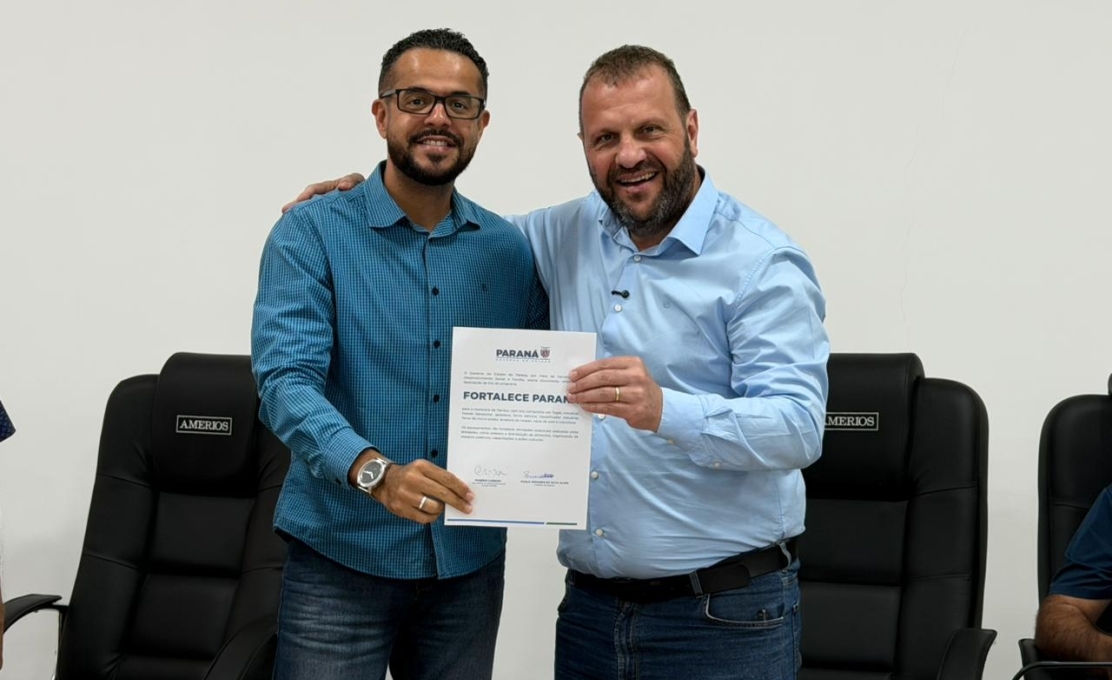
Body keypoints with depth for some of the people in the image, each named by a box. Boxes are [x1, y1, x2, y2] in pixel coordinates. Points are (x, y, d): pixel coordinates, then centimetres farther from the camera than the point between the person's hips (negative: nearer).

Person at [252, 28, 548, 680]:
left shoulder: (508, 249, 6)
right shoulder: (312, 233, -6)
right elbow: (286, 380, -17)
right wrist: (374, 470, -33)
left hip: (470, 560, 4)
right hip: (341, 555, -3)